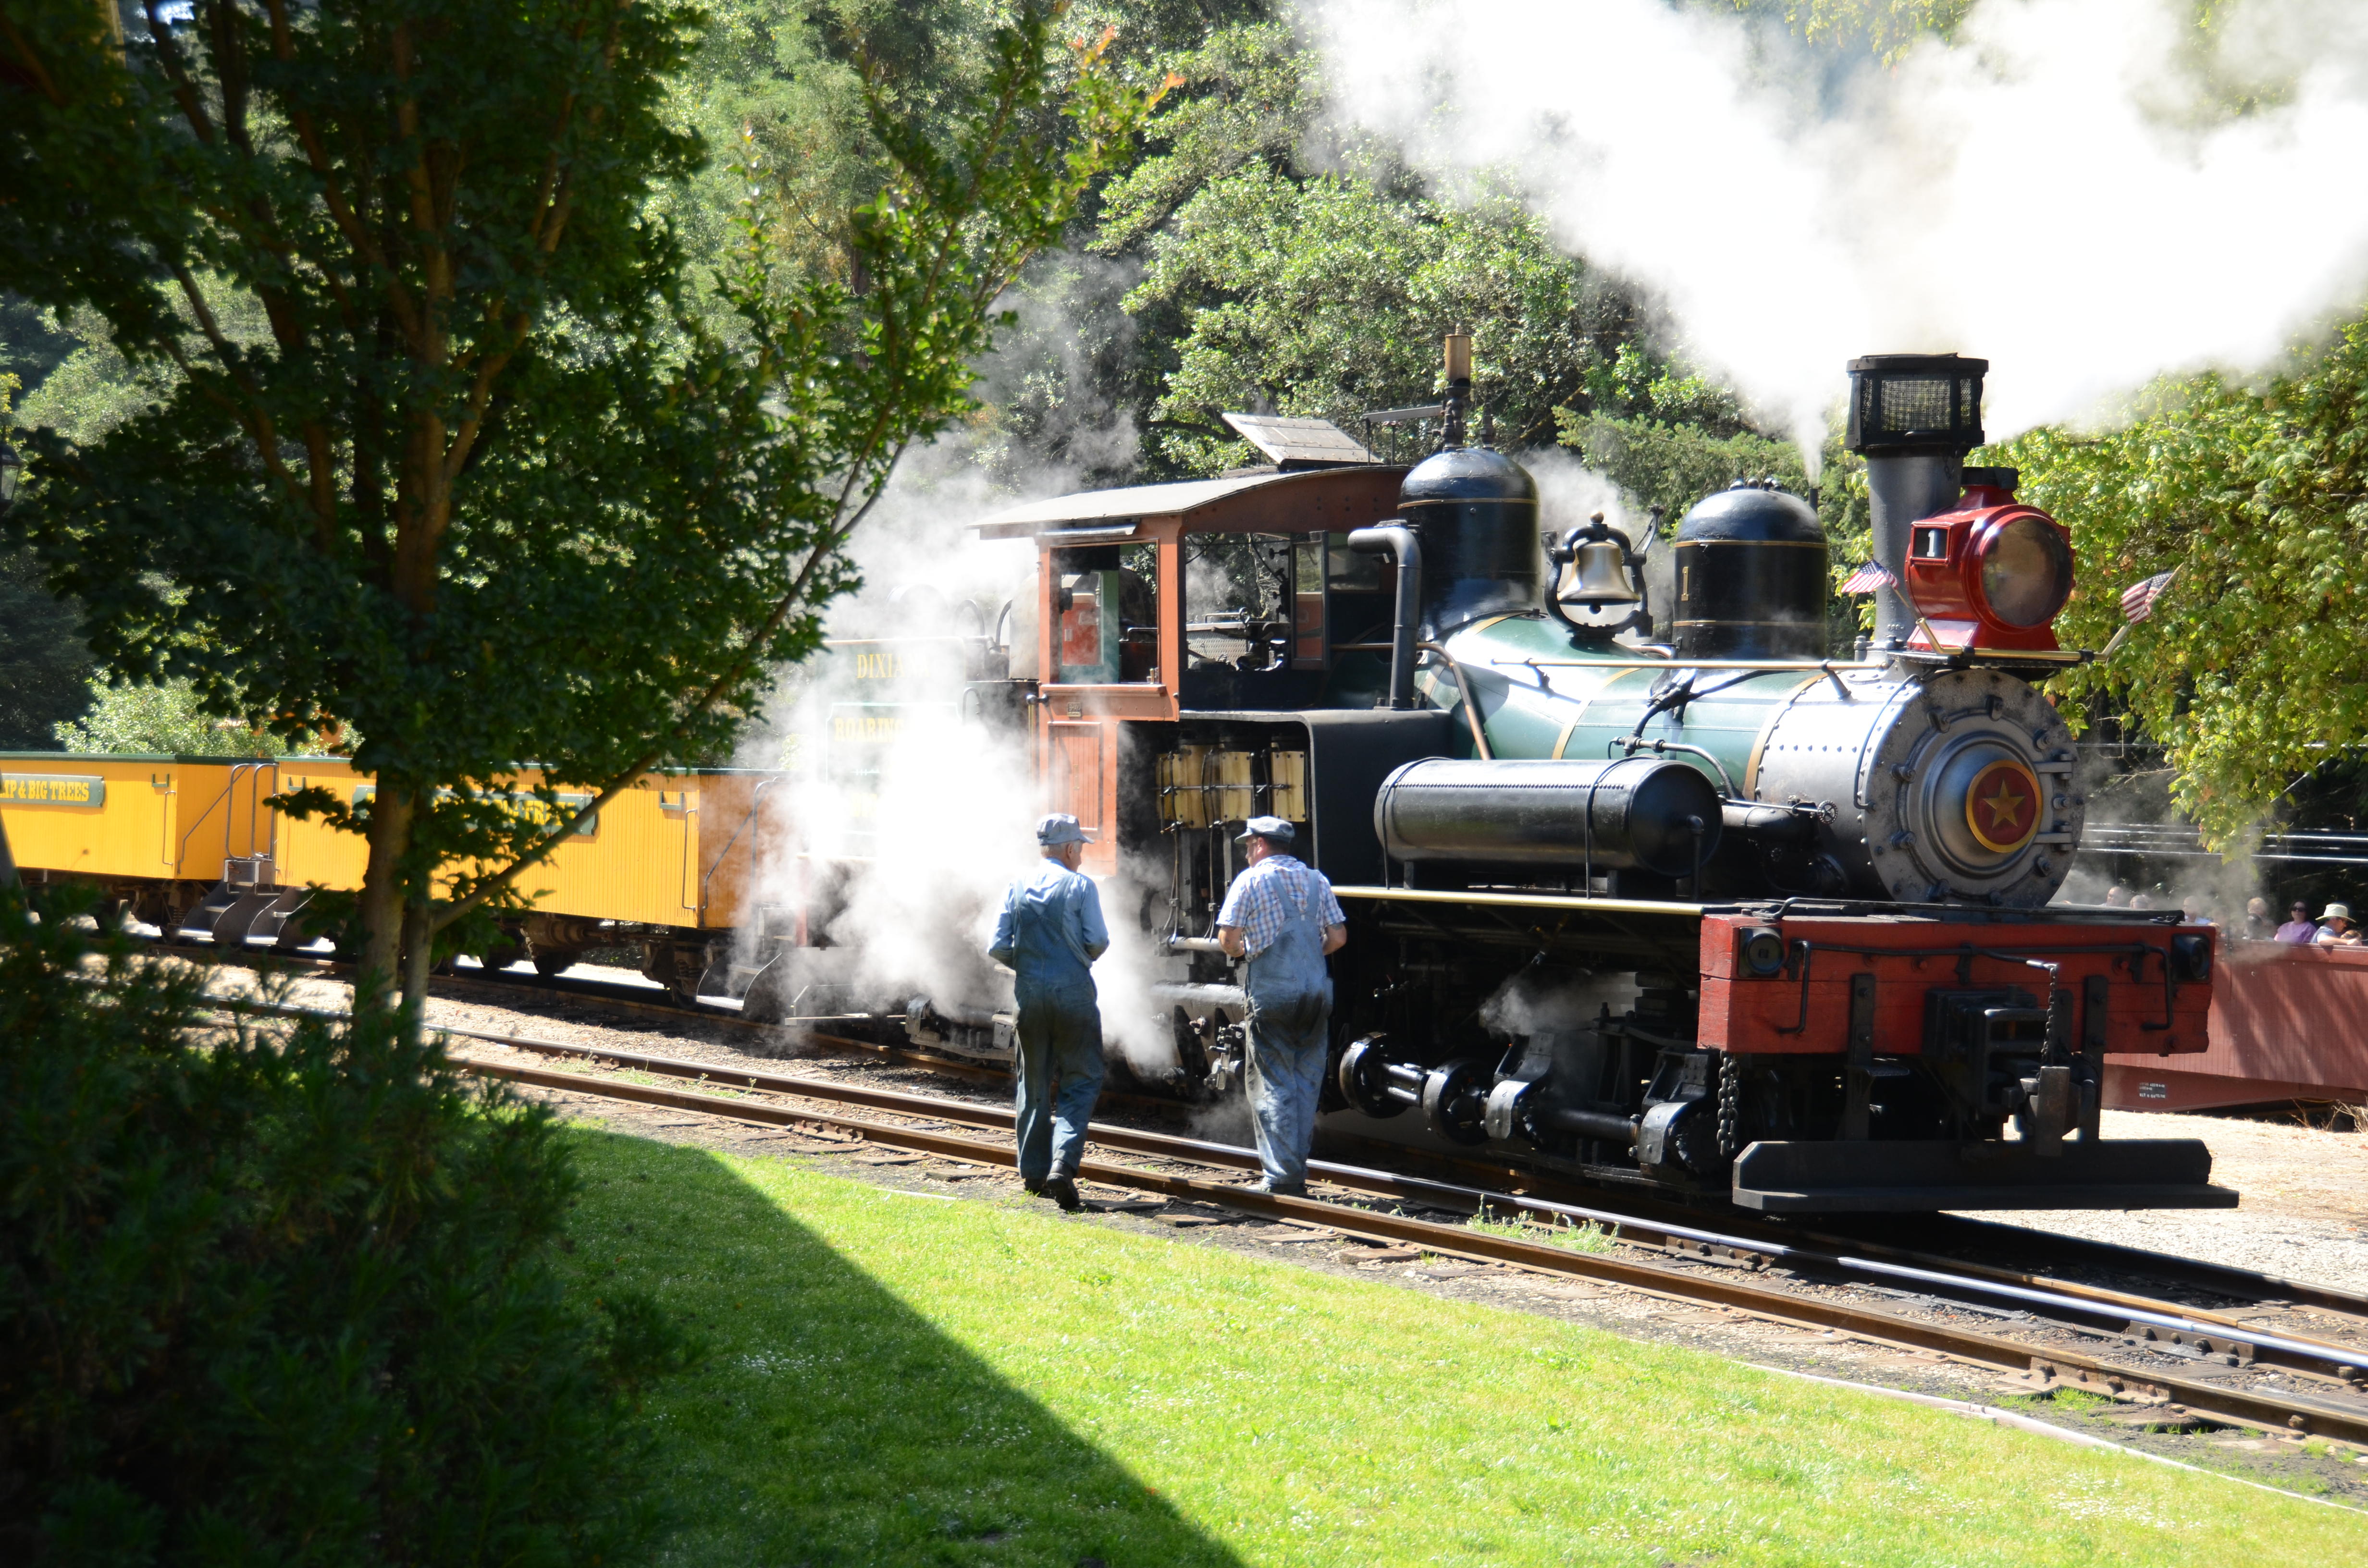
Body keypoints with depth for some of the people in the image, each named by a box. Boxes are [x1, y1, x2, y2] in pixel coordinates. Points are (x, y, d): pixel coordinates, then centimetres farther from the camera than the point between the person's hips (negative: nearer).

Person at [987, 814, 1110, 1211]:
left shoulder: (1017, 889, 6)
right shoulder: (1081, 886, -4)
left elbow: (998, 947, 2)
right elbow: (1098, 942, -8)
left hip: (1029, 994, 4)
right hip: (1073, 992, -4)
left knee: (1035, 1084, 14)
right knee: (1081, 1082, 0)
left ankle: (1034, 1171, 17)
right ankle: (1063, 1165, -18)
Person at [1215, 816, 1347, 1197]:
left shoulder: (1250, 881, -1)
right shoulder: (1316, 880, 12)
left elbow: (1228, 939, -7)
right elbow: (1338, 937, 9)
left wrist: (1244, 952, 14)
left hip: (1271, 993, -4)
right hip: (1316, 991, 5)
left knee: (1273, 1085, -1)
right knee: (1307, 1084, 11)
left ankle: (1281, 1177, -5)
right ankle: (1297, 1172, 14)